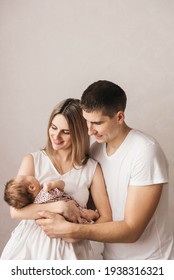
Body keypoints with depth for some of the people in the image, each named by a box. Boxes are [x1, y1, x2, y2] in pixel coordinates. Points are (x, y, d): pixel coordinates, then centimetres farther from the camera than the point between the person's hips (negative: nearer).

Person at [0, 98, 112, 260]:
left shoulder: (92, 169, -2)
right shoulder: (33, 161, -2)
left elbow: (106, 217, -1)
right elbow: (16, 210, -10)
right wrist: (61, 206, -20)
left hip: (69, 248, 0)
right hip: (29, 243, 0)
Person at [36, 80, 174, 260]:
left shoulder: (145, 152, -24)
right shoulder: (96, 148, -5)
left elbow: (131, 230, -24)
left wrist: (69, 230, -29)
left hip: (149, 259, -5)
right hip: (112, 256, 5)